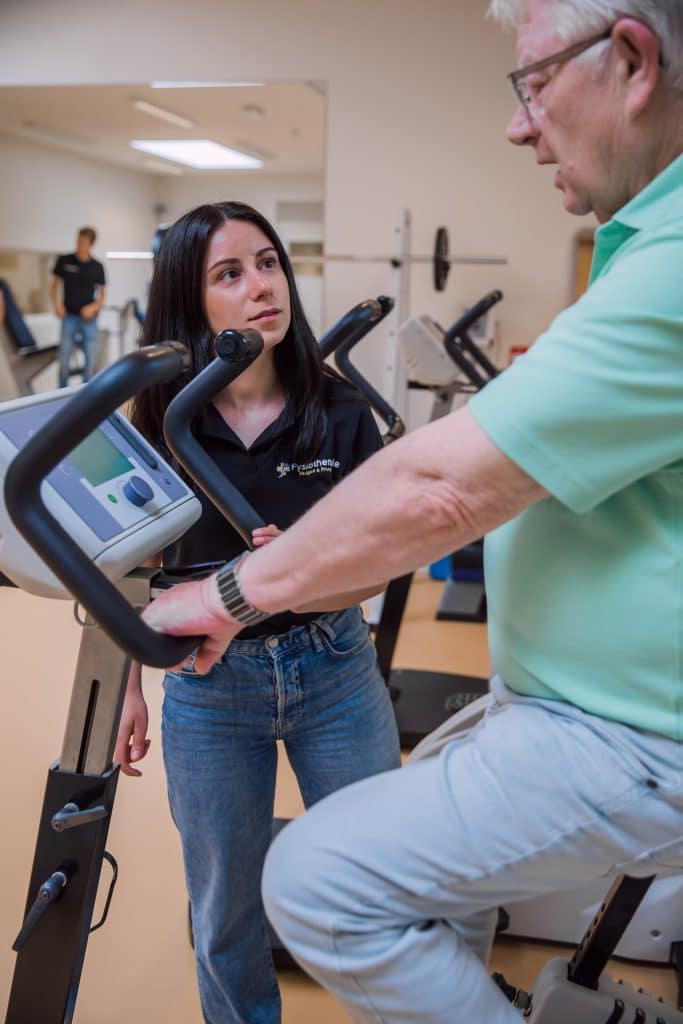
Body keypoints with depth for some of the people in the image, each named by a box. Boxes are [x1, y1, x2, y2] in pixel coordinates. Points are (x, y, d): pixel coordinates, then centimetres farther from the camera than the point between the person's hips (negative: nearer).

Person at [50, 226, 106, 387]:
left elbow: (102, 294, 8)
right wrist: (57, 304, -6)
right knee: (64, 360, -1)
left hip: (89, 318, 1)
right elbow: (54, 284, 9)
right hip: (69, 317, -1)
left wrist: (94, 307, -11)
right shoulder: (64, 261, -1)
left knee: (90, 360, 4)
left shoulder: (97, 267, 0)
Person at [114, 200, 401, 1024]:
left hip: (333, 670, 0)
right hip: (208, 687, 0)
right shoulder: (161, 423, -7)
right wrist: (128, 688, 6)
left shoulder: (339, 411, -8)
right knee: (226, 906, 15)